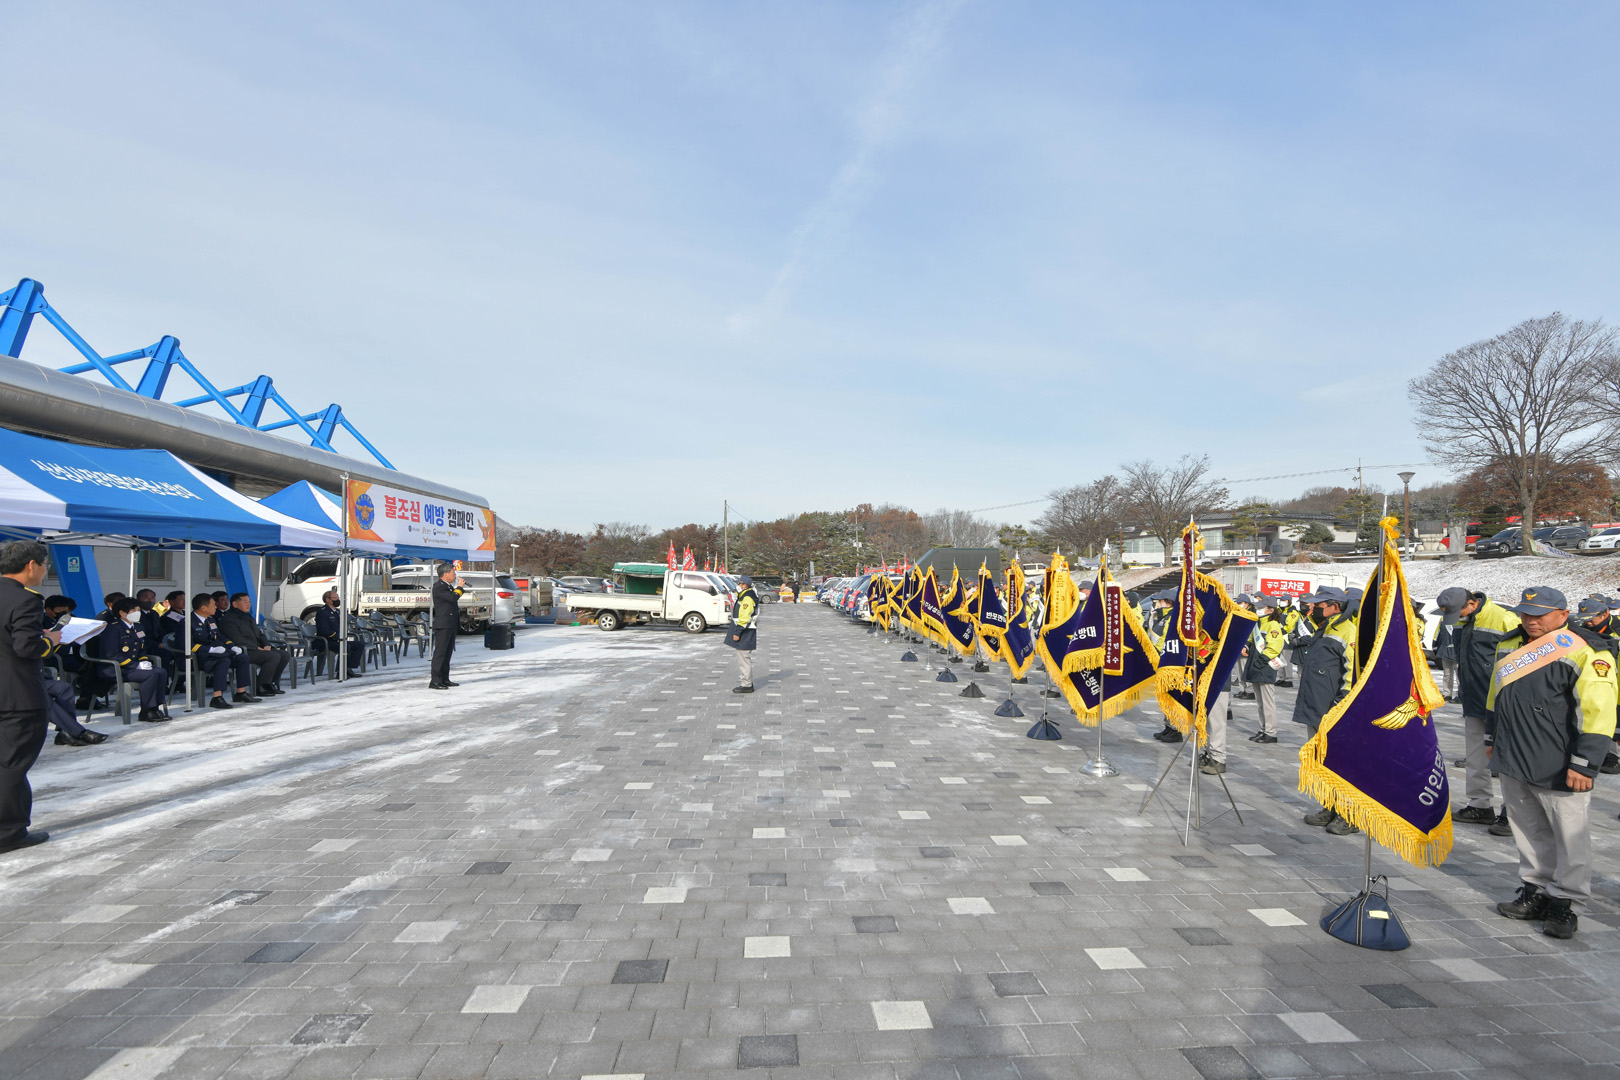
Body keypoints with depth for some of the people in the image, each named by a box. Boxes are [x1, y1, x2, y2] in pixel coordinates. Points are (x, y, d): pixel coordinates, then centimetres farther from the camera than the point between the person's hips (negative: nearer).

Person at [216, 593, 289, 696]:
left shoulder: (248, 617, 23)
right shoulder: (228, 619, -7)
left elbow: (260, 634, 24)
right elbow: (238, 640, -18)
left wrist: (267, 645, 3)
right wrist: (257, 648, -18)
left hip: (258, 649, 9)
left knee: (284, 655, -5)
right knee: (274, 656, -27)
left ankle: (273, 683, 3)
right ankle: (261, 687, -19)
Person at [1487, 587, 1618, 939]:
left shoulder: (1584, 653, -12)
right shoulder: (1509, 645, 10)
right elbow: (1495, 695, 22)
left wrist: (1584, 765, -19)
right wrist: (1492, 738, 23)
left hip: (1558, 771, -6)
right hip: (1513, 764, 7)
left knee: (1570, 837, 5)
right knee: (1529, 832, 16)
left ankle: (1567, 903, 17)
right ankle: (1536, 891, 28)